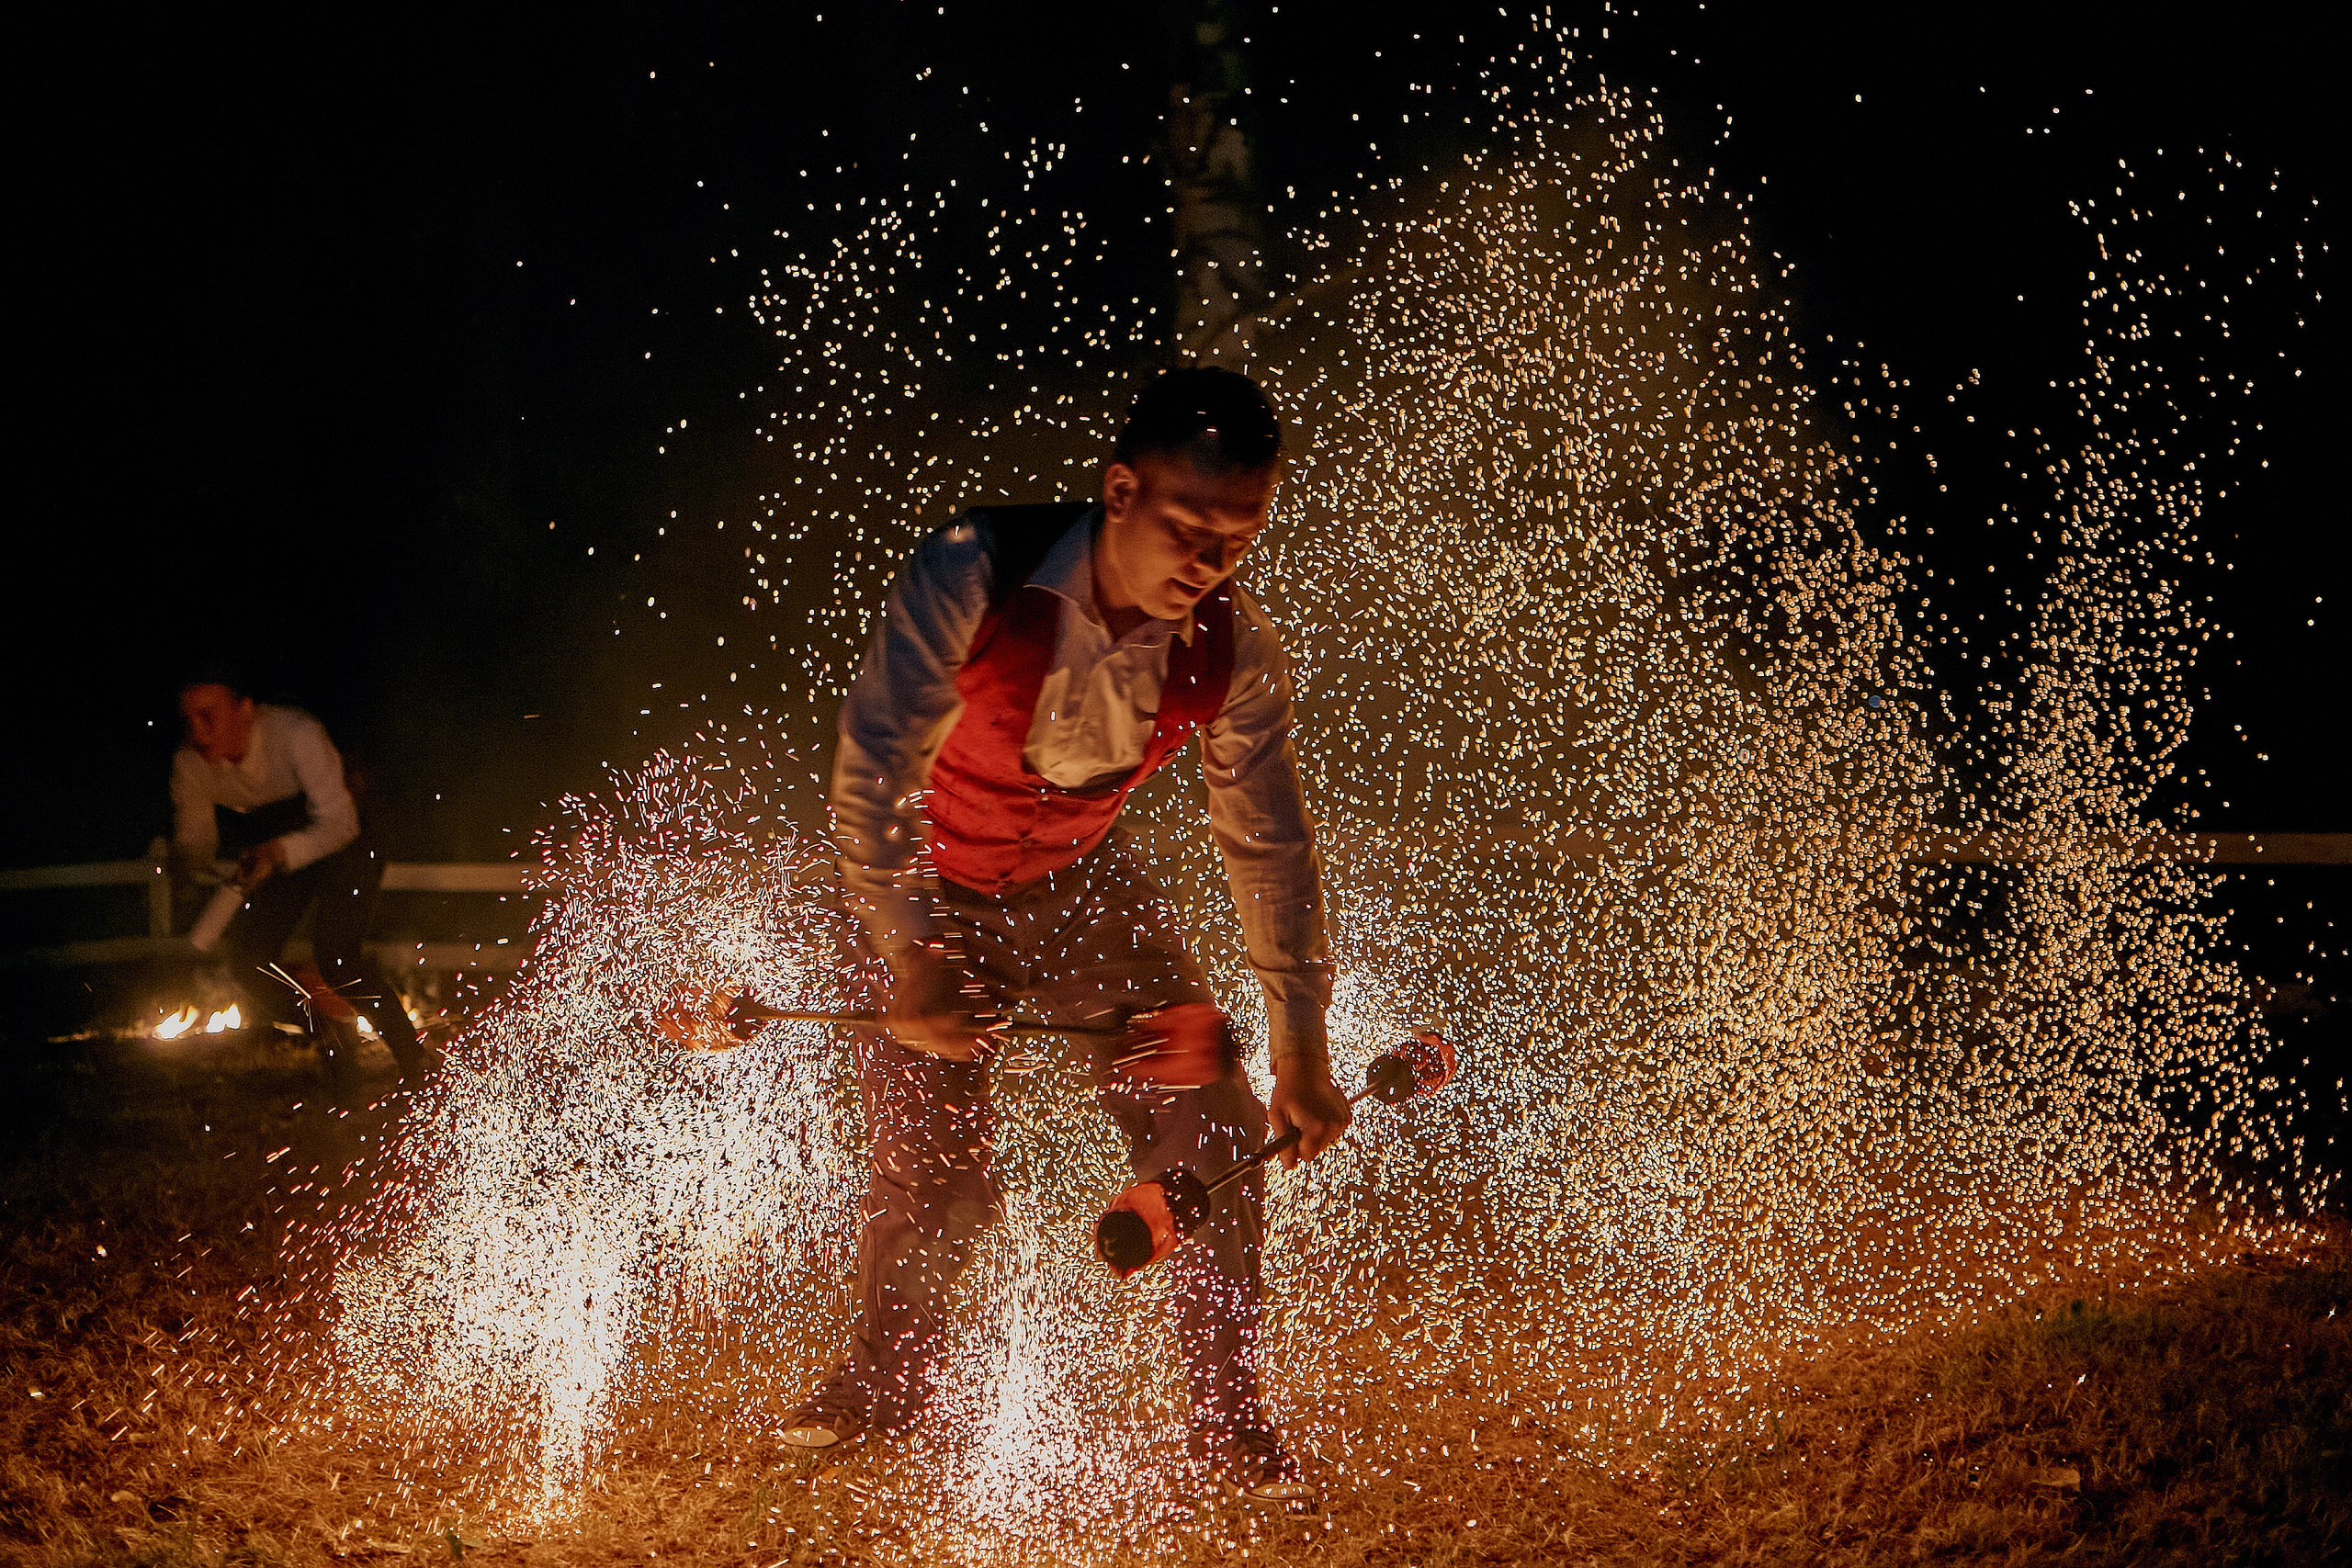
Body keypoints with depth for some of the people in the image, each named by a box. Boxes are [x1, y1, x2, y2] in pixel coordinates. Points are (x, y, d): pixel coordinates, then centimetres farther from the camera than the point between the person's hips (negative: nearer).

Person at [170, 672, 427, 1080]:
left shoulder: (296, 733, -31)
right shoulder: (190, 763, -16)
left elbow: (339, 822, -29)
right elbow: (193, 839, -6)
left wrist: (279, 852, -46)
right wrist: (187, 861, -32)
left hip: (343, 847, -6)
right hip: (279, 858, 6)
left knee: (333, 954, -25)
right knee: (242, 955, -10)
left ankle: (414, 1064, -11)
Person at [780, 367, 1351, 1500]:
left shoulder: (1235, 655, -20)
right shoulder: (972, 576, -32)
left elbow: (1269, 845, -9)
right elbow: (872, 771, -35)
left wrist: (1300, 1045, -8)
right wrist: (911, 959, -44)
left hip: (1079, 889, 3)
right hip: (927, 887, -3)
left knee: (1210, 1128, -9)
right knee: (932, 1163, -6)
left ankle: (1228, 1424, 5)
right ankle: (878, 1385, 24)